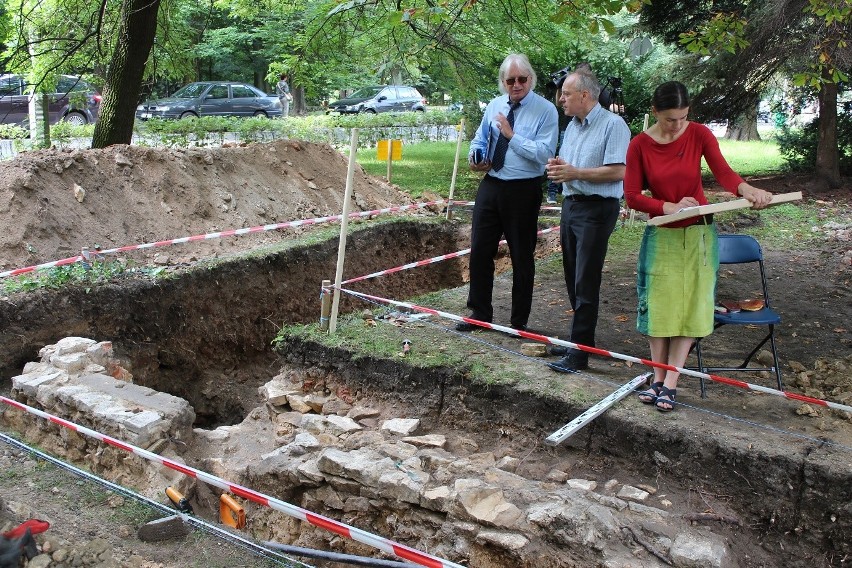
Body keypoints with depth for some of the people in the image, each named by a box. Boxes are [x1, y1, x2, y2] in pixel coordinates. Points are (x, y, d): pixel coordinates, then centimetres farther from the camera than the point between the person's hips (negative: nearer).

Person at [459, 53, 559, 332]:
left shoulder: (546, 110, -9)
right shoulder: (494, 105, 8)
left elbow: (544, 153, -18)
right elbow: (480, 138, 18)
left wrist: (512, 135, -20)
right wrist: (475, 156, -3)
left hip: (523, 191, -5)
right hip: (490, 186, 5)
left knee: (522, 257, 6)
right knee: (479, 251, 8)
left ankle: (519, 321, 20)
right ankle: (480, 313, 23)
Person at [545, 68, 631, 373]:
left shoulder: (613, 125, -12)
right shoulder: (572, 125, 16)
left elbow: (617, 171, -20)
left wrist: (575, 172, -21)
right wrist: (557, 167, -2)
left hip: (597, 210, -9)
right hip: (571, 205, 9)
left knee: (586, 281, -8)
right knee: (573, 277, 13)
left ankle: (580, 352, -4)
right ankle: (580, 338, 25)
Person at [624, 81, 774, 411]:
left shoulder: (699, 134, -6)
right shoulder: (640, 146, -6)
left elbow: (723, 172, -18)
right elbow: (632, 197, -8)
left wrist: (746, 189, -39)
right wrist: (670, 207, -22)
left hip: (698, 234, 0)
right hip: (661, 235, 0)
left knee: (691, 306, -1)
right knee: (658, 306, 3)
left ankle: (670, 384, 5)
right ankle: (658, 379, 16)